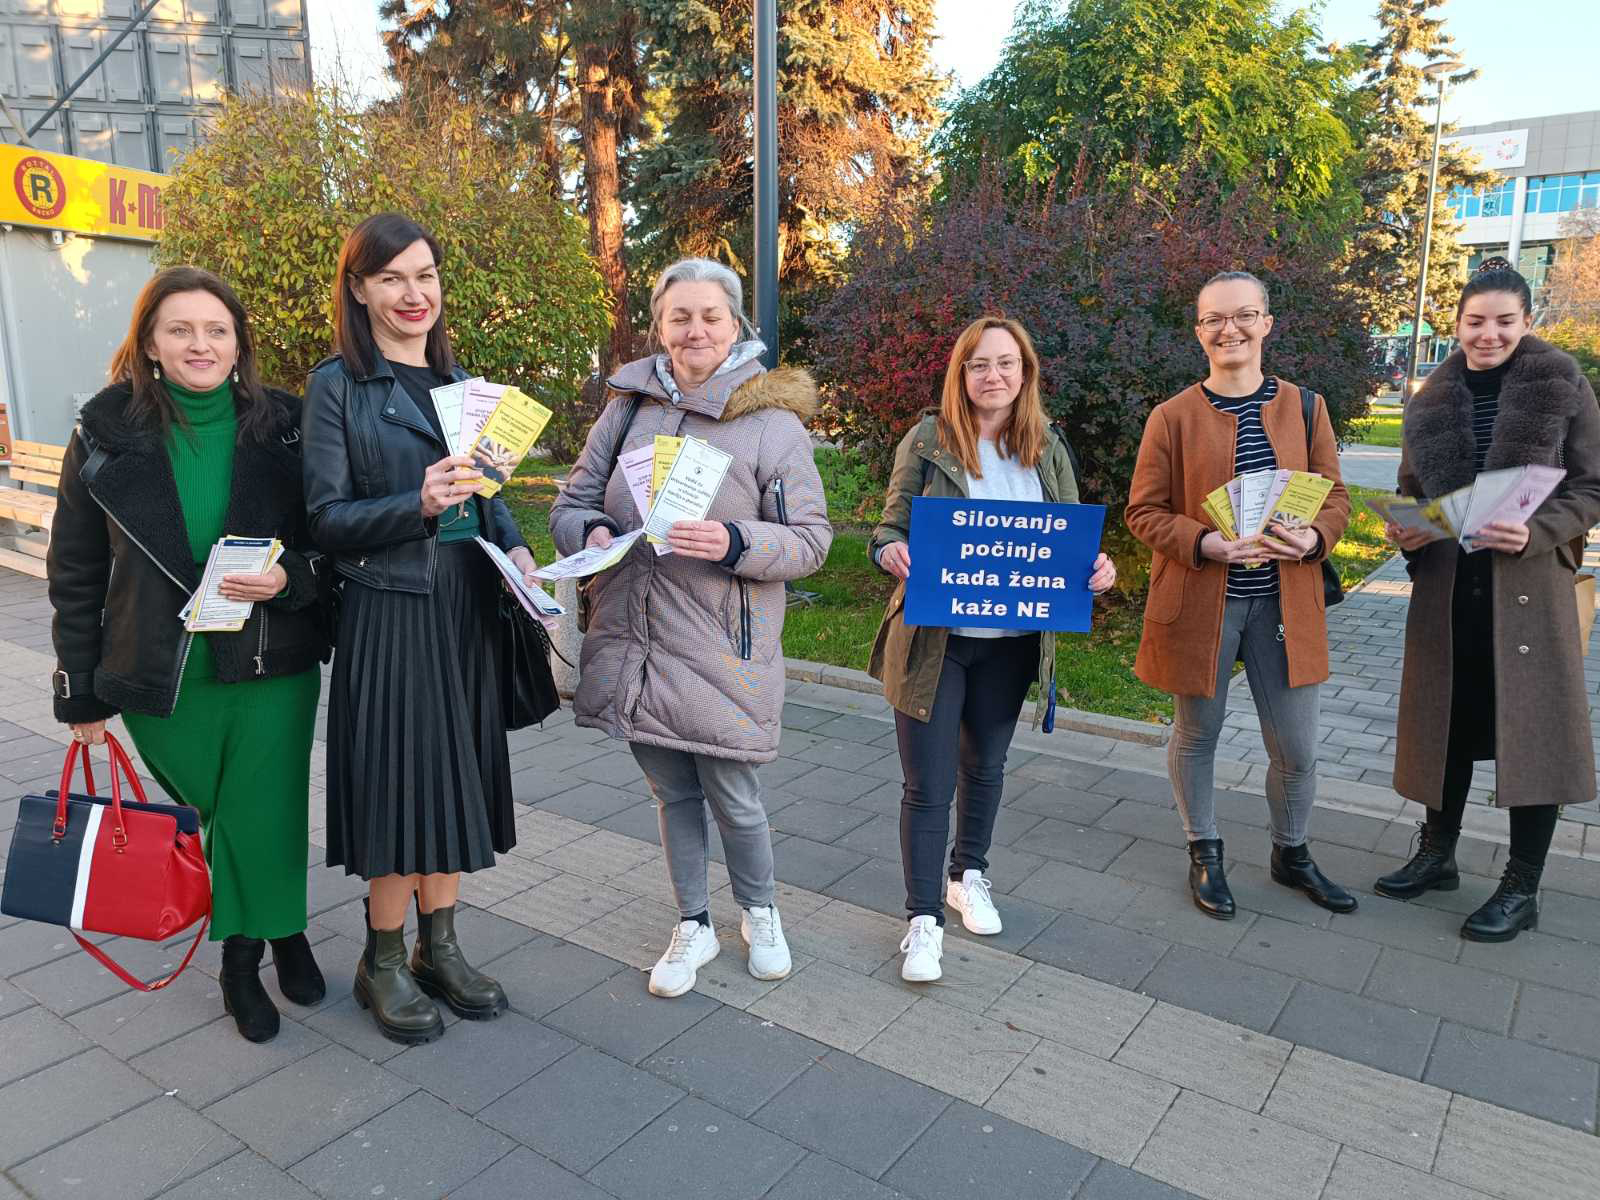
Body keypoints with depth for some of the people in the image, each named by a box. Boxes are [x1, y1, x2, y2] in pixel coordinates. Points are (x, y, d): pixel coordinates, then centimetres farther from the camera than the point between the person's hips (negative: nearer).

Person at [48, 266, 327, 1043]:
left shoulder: (282, 427, -3)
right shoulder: (106, 434, -2)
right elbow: (76, 573, 3)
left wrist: (286, 578, -20)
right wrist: (81, 693, 3)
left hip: (271, 667, 0)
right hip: (162, 681, 1)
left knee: (262, 823, 3)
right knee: (221, 822, 12)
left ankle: (244, 959, 28)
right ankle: (281, 935, 34)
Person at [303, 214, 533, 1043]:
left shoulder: (456, 380, 12)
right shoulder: (336, 385, -5)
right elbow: (326, 519, -9)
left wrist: (514, 545, -2)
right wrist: (420, 505, -24)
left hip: (466, 609, 6)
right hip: (389, 611, -6)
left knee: (454, 777, 12)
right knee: (399, 781, 0)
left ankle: (439, 948, 28)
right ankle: (383, 962, 21)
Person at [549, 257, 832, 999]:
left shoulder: (774, 421, -6)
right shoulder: (629, 408, 4)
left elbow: (811, 539, -5)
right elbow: (571, 503, 10)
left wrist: (736, 543, -24)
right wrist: (590, 534, -13)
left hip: (721, 653, -3)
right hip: (634, 642, 4)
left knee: (734, 800, 7)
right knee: (672, 794, 17)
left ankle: (759, 914, 37)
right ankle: (693, 926, 38)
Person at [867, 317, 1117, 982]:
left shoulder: (1047, 448, 4)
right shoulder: (928, 439, -6)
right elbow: (889, 529, -5)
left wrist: (1097, 567, -13)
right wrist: (892, 552, -28)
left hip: (1012, 643, 4)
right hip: (932, 638, -4)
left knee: (985, 766, 20)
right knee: (929, 783, 0)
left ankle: (968, 875, 43)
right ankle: (924, 918, 15)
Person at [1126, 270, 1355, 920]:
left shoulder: (1305, 407, 5)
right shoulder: (1172, 417, -3)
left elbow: (1335, 496, 8)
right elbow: (1144, 510, -4)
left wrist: (1313, 538, -14)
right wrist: (1206, 543, -20)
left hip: (1284, 601, 2)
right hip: (1197, 600, -2)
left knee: (1297, 747, 9)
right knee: (1196, 734, 12)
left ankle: (1291, 854, 35)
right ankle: (1204, 854, 33)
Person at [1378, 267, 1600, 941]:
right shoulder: (1431, 400, 6)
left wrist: (1535, 533, -20)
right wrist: (1404, 532, -8)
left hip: (1530, 583, -3)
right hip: (1446, 584, 3)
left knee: (1529, 726, 2)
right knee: (1447, 720, 11)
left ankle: (1522, 888, 16)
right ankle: (1436, 854, 28)